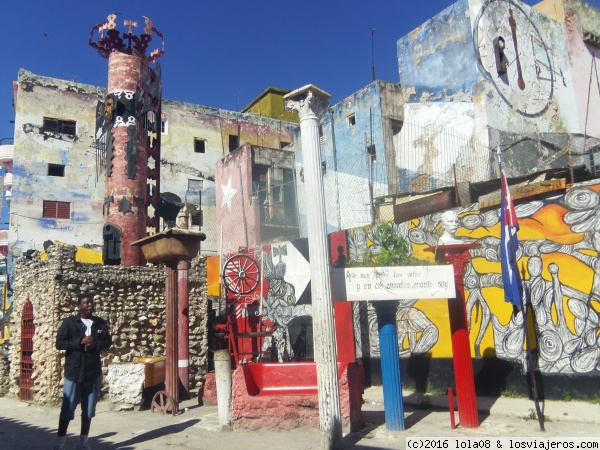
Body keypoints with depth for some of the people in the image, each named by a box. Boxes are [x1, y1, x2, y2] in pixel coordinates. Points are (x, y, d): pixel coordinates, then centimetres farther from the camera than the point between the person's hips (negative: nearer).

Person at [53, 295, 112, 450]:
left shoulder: (101, 323, 6)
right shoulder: (69, 322, -3)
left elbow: (108, 342, 4)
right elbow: (59, 343, -8)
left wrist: (94, 344, -15)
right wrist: (80, 342, -18)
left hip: (94, 372, 3)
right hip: (73, 372, -3)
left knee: (89, 410, 9)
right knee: (67, 409, 1)